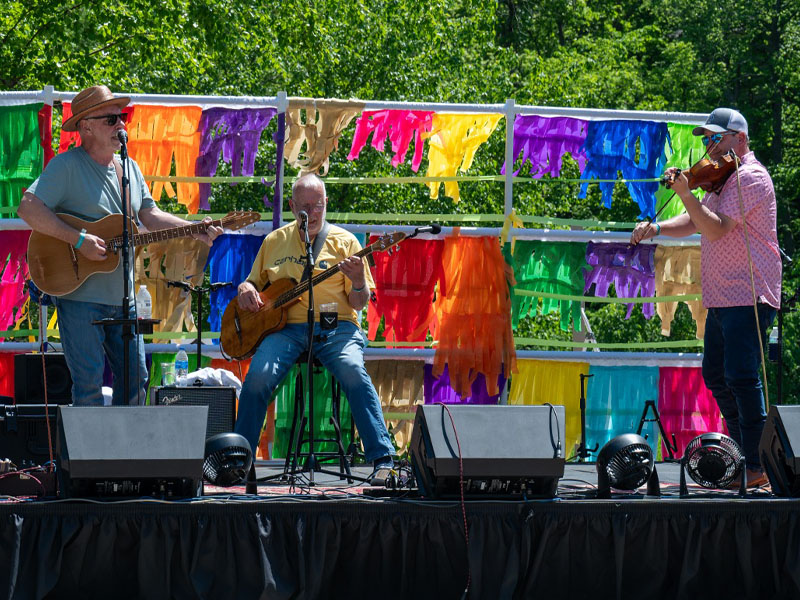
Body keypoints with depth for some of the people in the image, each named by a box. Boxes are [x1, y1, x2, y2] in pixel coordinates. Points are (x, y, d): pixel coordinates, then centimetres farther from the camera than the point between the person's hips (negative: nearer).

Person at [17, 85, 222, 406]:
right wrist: (79, 240, -24)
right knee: (89, 385, -9)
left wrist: (194, 230, 1)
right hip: (80, 295, -7)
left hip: (122, 296, 7)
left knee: (135, 380, 9)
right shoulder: (67, 166, -10)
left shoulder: (130, 168, 14)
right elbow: (28, 208, -19)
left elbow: (150, 216, 17)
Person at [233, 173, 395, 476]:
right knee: (259, 375, -28)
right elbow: (253, 282, 27)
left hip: (336, 327, -2)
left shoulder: (344, 242, 9)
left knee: (352, 369, -33)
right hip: (286, 328, 2)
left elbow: (359, 303, 7)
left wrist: (358, 282, -15)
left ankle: (382, 458, -34)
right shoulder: (275, 241, 17)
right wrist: (245, 290, 3)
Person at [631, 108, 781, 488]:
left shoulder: (750, 178, -12)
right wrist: (657, 228, 1)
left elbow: (716, 228, -20)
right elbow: (695, 223, 18)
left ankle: (757, 467, -14)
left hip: (749, 296, -10)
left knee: (740, 375, -15)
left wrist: (685, 194, -27)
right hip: (721, 298, 10)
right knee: (716, 376, 13)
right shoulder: (723, 179, 20)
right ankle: (743, 453, 22)